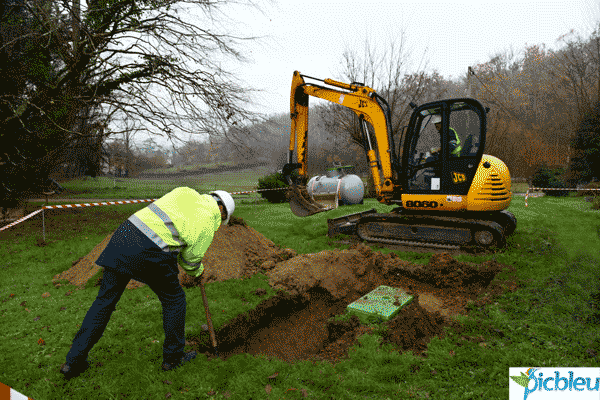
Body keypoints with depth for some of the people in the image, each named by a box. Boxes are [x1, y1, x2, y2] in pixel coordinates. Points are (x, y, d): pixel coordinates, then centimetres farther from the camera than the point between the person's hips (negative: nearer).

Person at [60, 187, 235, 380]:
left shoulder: (185, 192, 18)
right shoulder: (209, 222, 1)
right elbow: (191, 258, 8)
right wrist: (197, 271, 30)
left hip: (124, 233, 7)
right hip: (150, 252, -7)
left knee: (105, 299, 17)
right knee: (174, 299, 16)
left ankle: (74, 361, 26)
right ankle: (173, 357, 30)